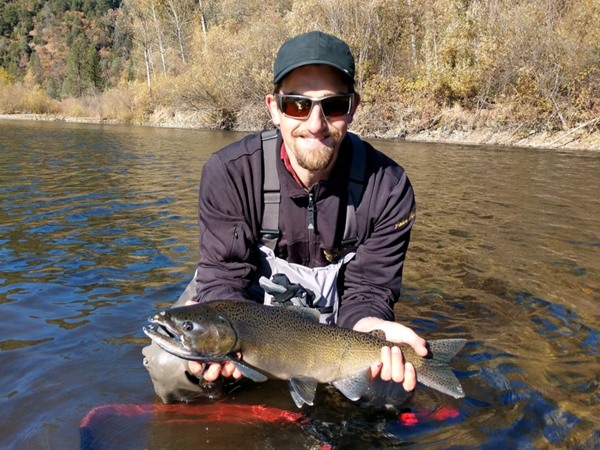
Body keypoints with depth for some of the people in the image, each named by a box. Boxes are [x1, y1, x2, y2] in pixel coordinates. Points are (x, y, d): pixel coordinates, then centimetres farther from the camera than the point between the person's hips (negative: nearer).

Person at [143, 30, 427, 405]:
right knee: (170, 363, -23)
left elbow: (369, 290, -17)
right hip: (244, 302, -1)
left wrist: (372, 328, -42)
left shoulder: (388, 187, -21)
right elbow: (225, 276, -22)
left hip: (332, 312, 2)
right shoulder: (229, 173, -24)